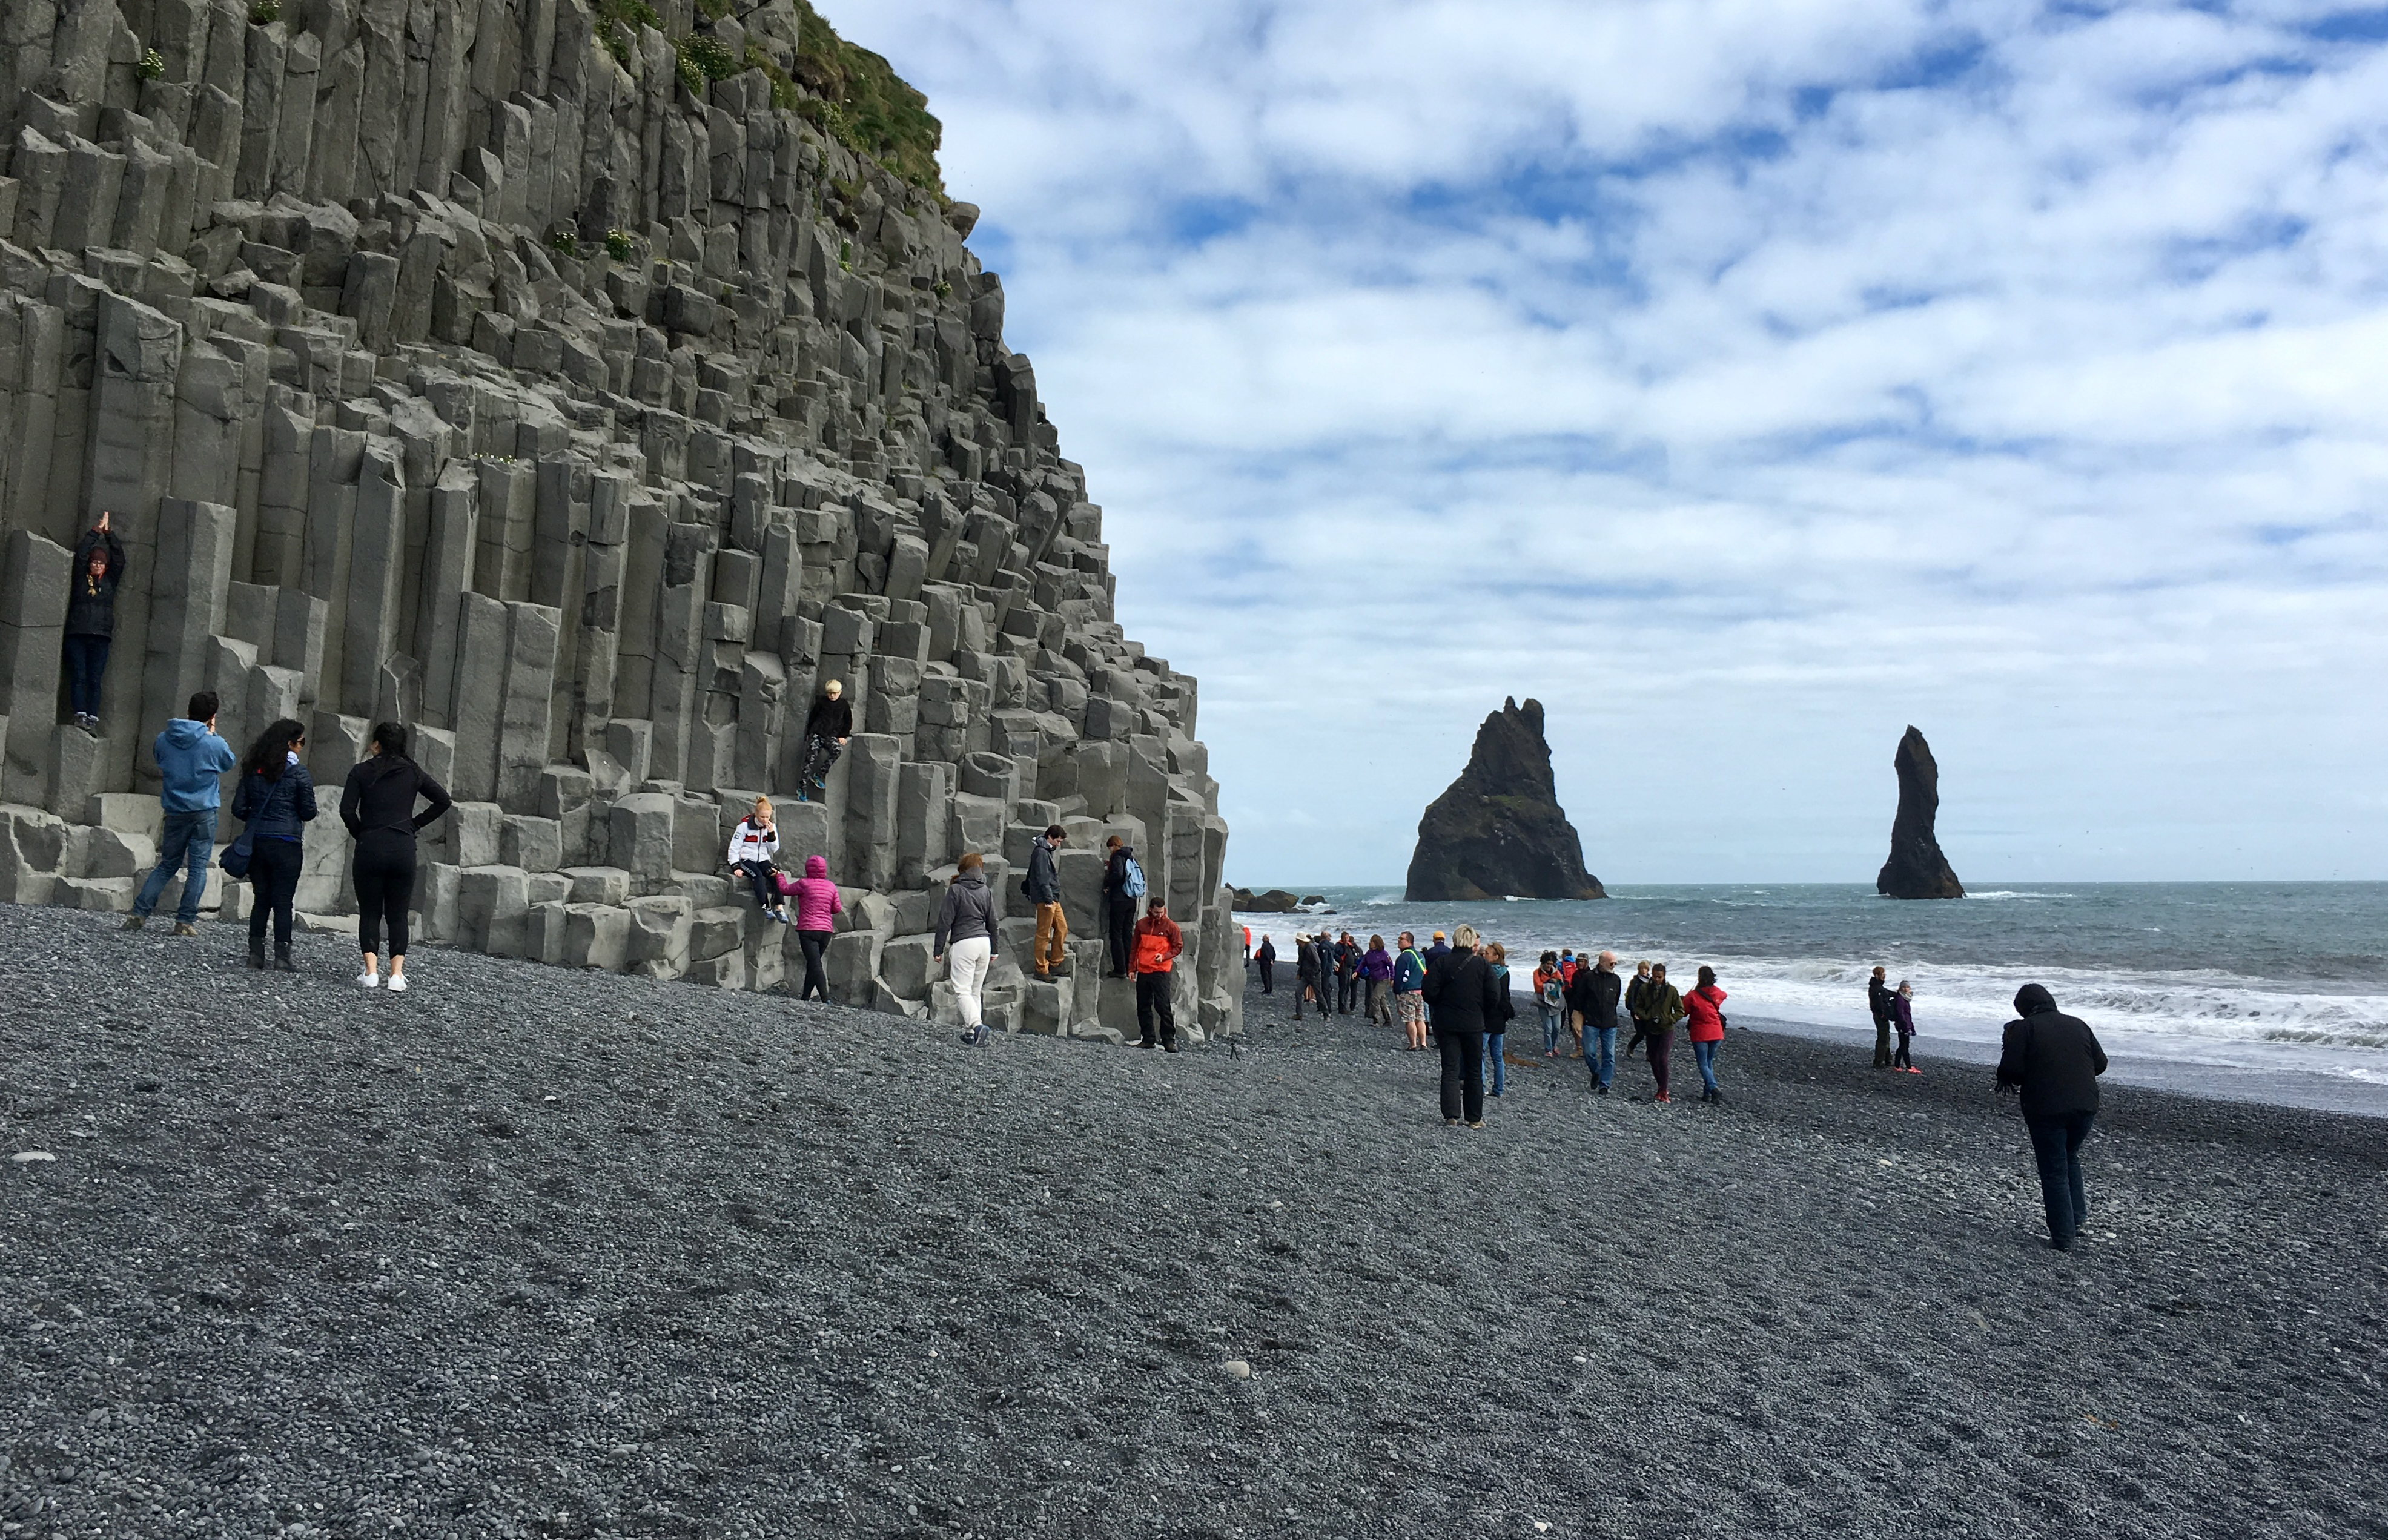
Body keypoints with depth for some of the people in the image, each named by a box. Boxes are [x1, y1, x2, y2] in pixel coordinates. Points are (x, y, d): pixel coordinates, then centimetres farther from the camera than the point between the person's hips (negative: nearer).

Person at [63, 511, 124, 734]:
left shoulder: (110, 580, 15)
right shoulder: (81, 577, 12)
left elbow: (119, 558, 8)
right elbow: (80, 552, 4)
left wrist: (109, 533, 7)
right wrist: (96, 531, 3)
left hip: (101, 636, 1)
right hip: (77, 634, -1)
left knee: (95, 679, -4)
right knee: (78, 676, -9)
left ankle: (93, 719, -8)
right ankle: (80, 715, -14)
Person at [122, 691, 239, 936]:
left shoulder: (164, 740, 1)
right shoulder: (214, 744, -11)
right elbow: (230, 762, 9)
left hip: (174, 812, 4)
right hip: (204, 812, -4)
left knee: (167, 864, 17)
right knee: (198, 867, 2)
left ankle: (139, 913, 10)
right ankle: (186, 921, 0)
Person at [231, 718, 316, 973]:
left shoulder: (253, 770, 6)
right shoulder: (298, 773, -7)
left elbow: (239, 808, 6)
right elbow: (308, 813, -5)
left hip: (256, 841, 4)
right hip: (286, 843, -4)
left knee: (261, 899, 12)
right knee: (283, 901, 0)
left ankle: (256, 953, 11)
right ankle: (282, 956, -1)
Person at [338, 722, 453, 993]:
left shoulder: (361, 771, 1)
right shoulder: (413, 772, 7)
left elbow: (347, 810, -7)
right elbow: (443, 800, 6)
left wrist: (359, 833, 8)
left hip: (370, 847, -2)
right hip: (404, 848, 2)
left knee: (369, 913, 8)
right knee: (398, 915, 8)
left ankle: (371, 971, -3)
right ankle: (397, 973, -2)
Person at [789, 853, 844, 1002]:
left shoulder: (804, 883, -6)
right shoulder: (831, 886, 8)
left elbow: (785, 890, 7)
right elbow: (837, 909, 11)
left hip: (808, 930, -5)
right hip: (826, 931, 6)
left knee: (815, 966, -12)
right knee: (812, 965, 17)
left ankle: (826, 1000, -22)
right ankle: (805, 997, 24)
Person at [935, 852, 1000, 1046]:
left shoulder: (956, 890, -4)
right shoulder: (985, 892, 11)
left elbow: (945, 921, -5)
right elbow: (992, 923, 16)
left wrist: (938, 949, 1)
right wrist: (993, 950, 25)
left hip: (963, 943, -5)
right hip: (984, 942, 6)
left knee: (962, 990, -8)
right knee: (976, 991, 12)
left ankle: (976, 1025, -28)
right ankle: (970, 1033, 12)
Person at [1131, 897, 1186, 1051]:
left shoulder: (1171, 926, -2)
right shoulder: (1141, 924, 8)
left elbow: (1178, 947, 1)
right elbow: (1135, 947, 15)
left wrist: (1164, 956, -16)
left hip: (1161, 971, -5)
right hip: (1143, 971, 5)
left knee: (1162, 1006, -10)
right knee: (1143, 1007, 8)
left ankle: (1169, 1040, -6)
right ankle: (1148, 1039, 16)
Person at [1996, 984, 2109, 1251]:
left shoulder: (2022, 1029, -6)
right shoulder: (2079, 1025, 10)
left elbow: (2011, 1069, -13)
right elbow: (2101, 1063, 13)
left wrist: (2009, 1081, 8)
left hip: (2046, 1109, -5)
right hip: (2086, 1106, 5)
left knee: (2054, 1171, 3)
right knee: (2070, 1159, 26)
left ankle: (2063, 1237, 6)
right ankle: (2078, 1218, 21)